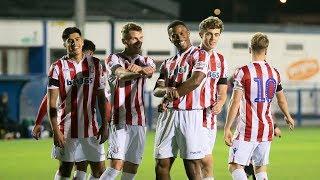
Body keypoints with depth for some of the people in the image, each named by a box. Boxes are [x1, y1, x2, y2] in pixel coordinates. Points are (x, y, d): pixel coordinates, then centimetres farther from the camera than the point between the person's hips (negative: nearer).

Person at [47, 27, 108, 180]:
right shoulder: (58, 67, -4)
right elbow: (51, 103, -6)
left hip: (91, 127, 3)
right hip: (67, 128, -3)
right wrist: (55, 131, -13)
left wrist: (104, 125, 2)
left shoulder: (95, 64, 5)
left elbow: (101, 97, 8)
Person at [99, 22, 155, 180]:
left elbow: (150, 71, -11)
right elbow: (121, 74, -21)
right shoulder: (114, 59, 3)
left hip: (139, 121, 4)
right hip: (120, 120, -4)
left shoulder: (146, 61, 15)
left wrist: (141, 69, -39)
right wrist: (140, 72, -45)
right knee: (116, 166, -16)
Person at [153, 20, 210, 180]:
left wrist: (174, 93, -4)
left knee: (192, 167, -6)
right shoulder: (168, 63, 21)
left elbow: (196, 81, -12)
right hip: (168, 114, 6)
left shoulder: (200, 55, 3)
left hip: (190, 114, -6)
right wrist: (166, 91, -11)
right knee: (161, 165, 4)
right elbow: (156, 90, 13)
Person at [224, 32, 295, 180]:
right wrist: (288, 117, 40)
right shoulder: (274, 73, 7)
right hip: (267, 129, 5)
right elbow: (282, 100, 21)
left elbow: (235, 102, -13)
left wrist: (227, 128, -9)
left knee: (235, 166, -4)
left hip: (247, 130, -5)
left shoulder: (243, 72, -9)